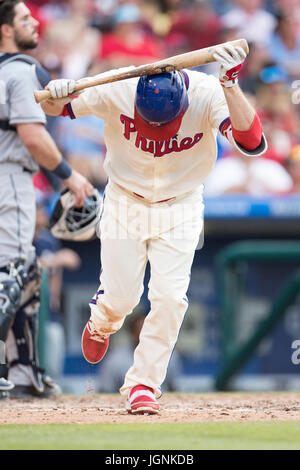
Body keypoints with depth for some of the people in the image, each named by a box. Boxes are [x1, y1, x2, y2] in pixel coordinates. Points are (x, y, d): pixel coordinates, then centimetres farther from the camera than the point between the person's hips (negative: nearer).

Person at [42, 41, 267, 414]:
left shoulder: (208, 94, -27)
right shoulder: (117, 91, -25)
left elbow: (253, 144, -40)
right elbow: (53, 107, -11)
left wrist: (230, 84, -50)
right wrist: (57, 94, -36)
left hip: (180, 207, 0)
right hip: (125, 203, 0)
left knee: (169, 296, -13)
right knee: (120, 296, 1)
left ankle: (143, 384, 3)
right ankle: (100, 325, 39)